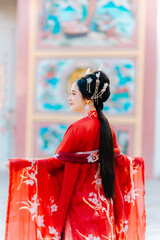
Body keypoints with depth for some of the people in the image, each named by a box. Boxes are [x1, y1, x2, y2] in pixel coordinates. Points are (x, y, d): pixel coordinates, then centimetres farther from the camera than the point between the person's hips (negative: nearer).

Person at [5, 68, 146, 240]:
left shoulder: (79, 128, -17)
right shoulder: (106, 127, 4)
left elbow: (57, 162, -15)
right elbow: (118, 160, 12)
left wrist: (18, 164, -14)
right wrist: (133, 162, 35)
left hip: (80, 202, -7)